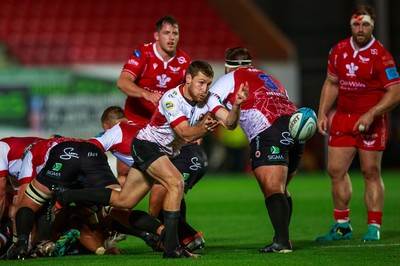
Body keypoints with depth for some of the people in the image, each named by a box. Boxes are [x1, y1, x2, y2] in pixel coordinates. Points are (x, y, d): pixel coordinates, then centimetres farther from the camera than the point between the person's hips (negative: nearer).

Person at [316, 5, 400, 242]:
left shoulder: (381, 56, -12)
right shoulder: (339, 51, 6)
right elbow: (331, 84, 18)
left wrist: (370, 115, -23)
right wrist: (323, 113, 9)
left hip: (372, 120, -6)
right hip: (343, 117, 6)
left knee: (371, 171, -4)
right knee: (336, 170, 4)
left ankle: (374, 227, 3)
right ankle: (342, 226, 16)